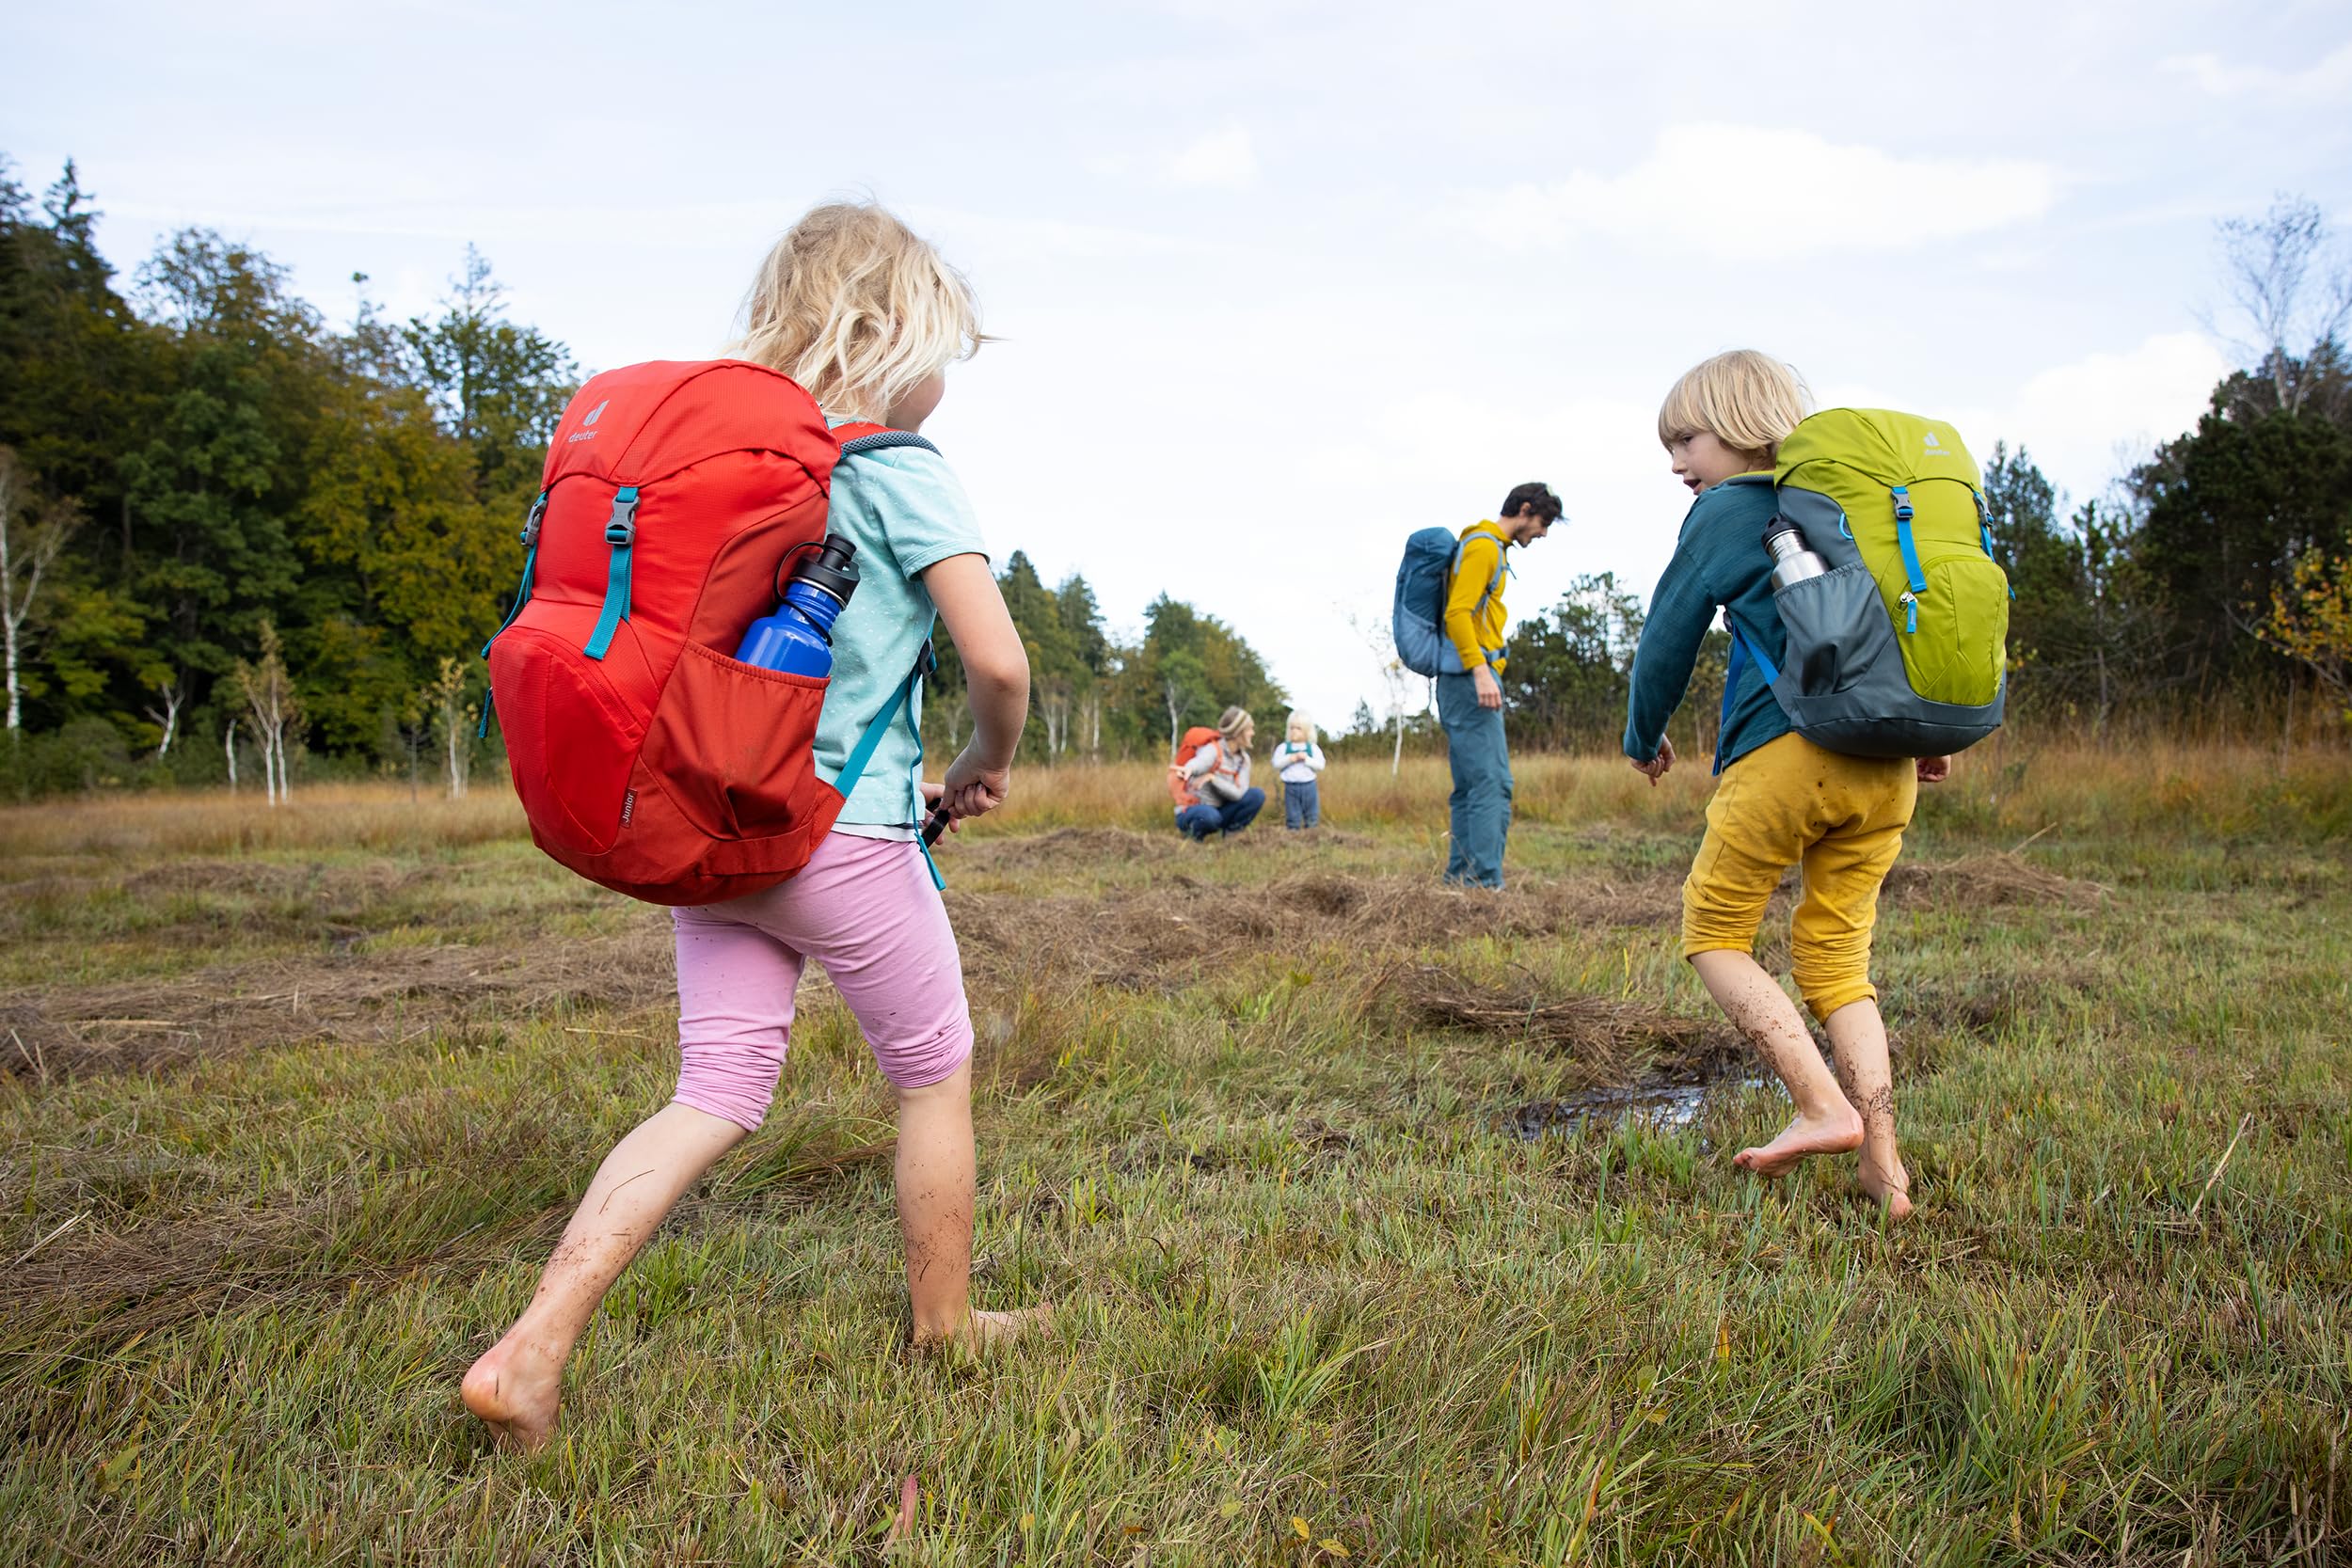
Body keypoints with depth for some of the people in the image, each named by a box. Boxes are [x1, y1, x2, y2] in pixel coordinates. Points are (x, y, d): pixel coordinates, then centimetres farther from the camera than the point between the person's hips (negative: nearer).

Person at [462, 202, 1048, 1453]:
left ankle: (530, 1350, 1)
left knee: (715, 1095, 11)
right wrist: (988, 763, 4)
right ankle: (946, 1328, 29)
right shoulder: (901, 471, -9)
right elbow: (998, 658, -16)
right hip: (844, 832, -6)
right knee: (936, 1076, 13)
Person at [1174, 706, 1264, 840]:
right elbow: (1197, 764, -43)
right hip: (1191, 812, -6)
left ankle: (1231, 832, 3)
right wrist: (1188, 770, -69)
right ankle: (1193, 834, -8)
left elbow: (1238, 793, -14)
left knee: (1257, 795, -12)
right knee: (1210, 815, -41)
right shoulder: (1213, 750, -17)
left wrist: (1212, 778, -31)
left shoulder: (1244, 759, 1)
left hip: (1218, 810, 6)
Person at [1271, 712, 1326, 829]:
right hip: (1290, 787, 0)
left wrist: (1306, 759, -16)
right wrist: (1290, 758, -16)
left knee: (1312, 816, 8)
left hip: (1309, 786, 0)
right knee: (1292, 815, 5)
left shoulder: (1313, 748, 1)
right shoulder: (1283, 747, 1)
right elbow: (1276, 764, -5)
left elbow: (1320, 766, -5)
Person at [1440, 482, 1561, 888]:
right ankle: (1486, 882, -17)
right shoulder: (1483, 546, -7)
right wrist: (1480, 670, -27)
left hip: (1468, 681, 10)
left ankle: (1459, 880, 11)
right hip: (1471, 677, -10)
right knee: (1492, 784, -14)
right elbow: (1458, 613, -19)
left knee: (1470, 788, 9)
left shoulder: (1494, 548, 23)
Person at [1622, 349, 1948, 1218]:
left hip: (1786, 752, -6)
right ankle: (1884, 1165, 5)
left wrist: (1644, 737, 21)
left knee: (1714, 933, 8)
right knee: (1837, 954, 12)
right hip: (1888, 767, 7)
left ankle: (1824, 1107, -5)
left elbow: (1669, 634, 6)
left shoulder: (1725, 511, 3)